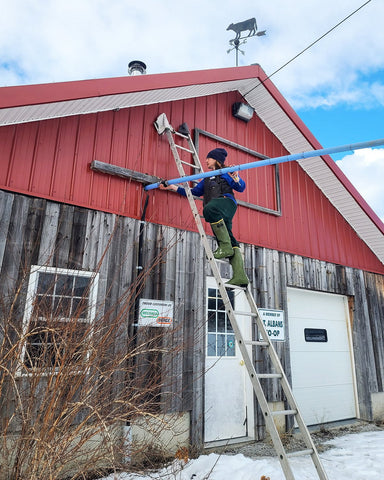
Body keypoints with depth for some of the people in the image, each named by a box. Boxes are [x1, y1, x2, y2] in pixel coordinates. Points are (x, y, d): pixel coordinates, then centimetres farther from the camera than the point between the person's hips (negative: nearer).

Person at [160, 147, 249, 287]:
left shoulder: (225, 173, 17)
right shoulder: (207, 179, 37)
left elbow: (241, 188, 7)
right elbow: (194, 192, 35)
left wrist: (235, 177, -14)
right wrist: (172, 187, 32)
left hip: (226, 201, -6)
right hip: (219, 215, 6)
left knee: (209, 209, -38)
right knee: (230, 241, -9)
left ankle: (225, 246, -35)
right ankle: (240, 276, -20)